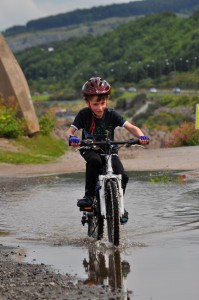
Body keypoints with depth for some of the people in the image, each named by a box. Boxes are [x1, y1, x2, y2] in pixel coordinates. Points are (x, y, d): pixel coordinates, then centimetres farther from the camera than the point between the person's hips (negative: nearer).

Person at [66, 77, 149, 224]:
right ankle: (89, 195, -24)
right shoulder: (84, 114, -15)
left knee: (122, 176, -21)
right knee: (94, 161, -39)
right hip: (90, 149, -1)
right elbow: (70, 130, -24)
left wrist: (141, 136, -42)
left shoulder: (112, 114, -13)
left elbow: (130, 127, -21)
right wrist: (72, 138, -49)